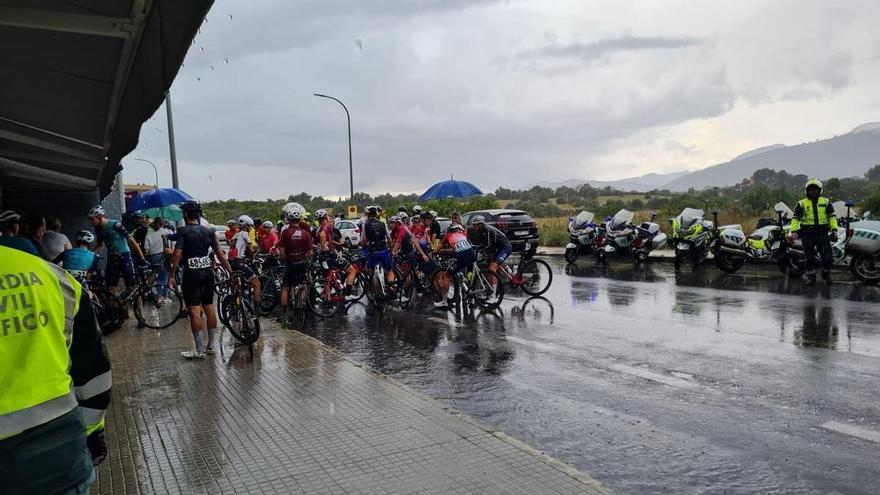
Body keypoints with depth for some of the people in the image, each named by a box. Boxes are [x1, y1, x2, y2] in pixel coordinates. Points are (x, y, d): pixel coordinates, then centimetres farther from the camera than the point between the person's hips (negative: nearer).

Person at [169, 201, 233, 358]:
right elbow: (220, 253, 6)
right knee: (209, 309, 11)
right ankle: (210, 346, 18)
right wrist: (231, 272, 10)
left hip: (191, 274, -5)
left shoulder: (183, 231, -7)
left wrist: (171, 275, -11)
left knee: (194, 311, -3)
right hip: (207, 272, 5)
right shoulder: (208, 231, 7)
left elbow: (177, 254, -15)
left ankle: (199, 350, -2)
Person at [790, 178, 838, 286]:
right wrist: (794, 231, -12)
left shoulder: (826, 202, 11)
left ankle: (826, 274, 20)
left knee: (827, 257, 0)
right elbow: (795, 218, 1)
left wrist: (834, 230, -4)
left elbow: (832, 216, 8)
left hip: (822, 233, 1)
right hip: (807, 234, -1)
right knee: (809, 258, 3)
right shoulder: (802, 203, 6)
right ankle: (810, 276, 16)